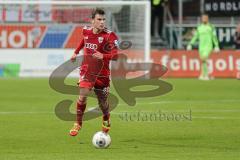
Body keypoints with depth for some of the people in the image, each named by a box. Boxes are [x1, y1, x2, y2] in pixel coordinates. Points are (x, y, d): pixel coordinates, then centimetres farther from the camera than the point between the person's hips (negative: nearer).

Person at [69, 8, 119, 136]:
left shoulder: (109, 36, -18)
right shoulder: (86, 31, -3)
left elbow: (115, 55, -25)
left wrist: (103, 56, -43)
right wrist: (76, 52, 25)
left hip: (102, 73, -2)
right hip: (87, 69, 2)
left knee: (103, 102, 10)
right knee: (83, 95, -20)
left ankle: (106, 119, 45)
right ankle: (78, 124, -5)